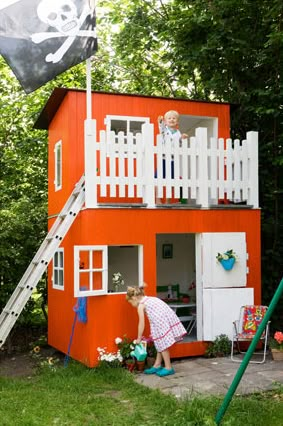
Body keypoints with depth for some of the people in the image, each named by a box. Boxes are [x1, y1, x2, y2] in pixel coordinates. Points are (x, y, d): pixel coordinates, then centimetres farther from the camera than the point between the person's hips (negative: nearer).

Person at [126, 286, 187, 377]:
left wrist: (139, 338, 13)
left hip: (162, 323, -9)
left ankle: (168, 368, 13)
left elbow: (141, 324, 2)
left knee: (163, 345, 4)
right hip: (170, 319, 9)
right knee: (161, 344, 18)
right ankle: (157, 365, 26)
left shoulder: (140, 305, 1)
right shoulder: (151, 299, 24)